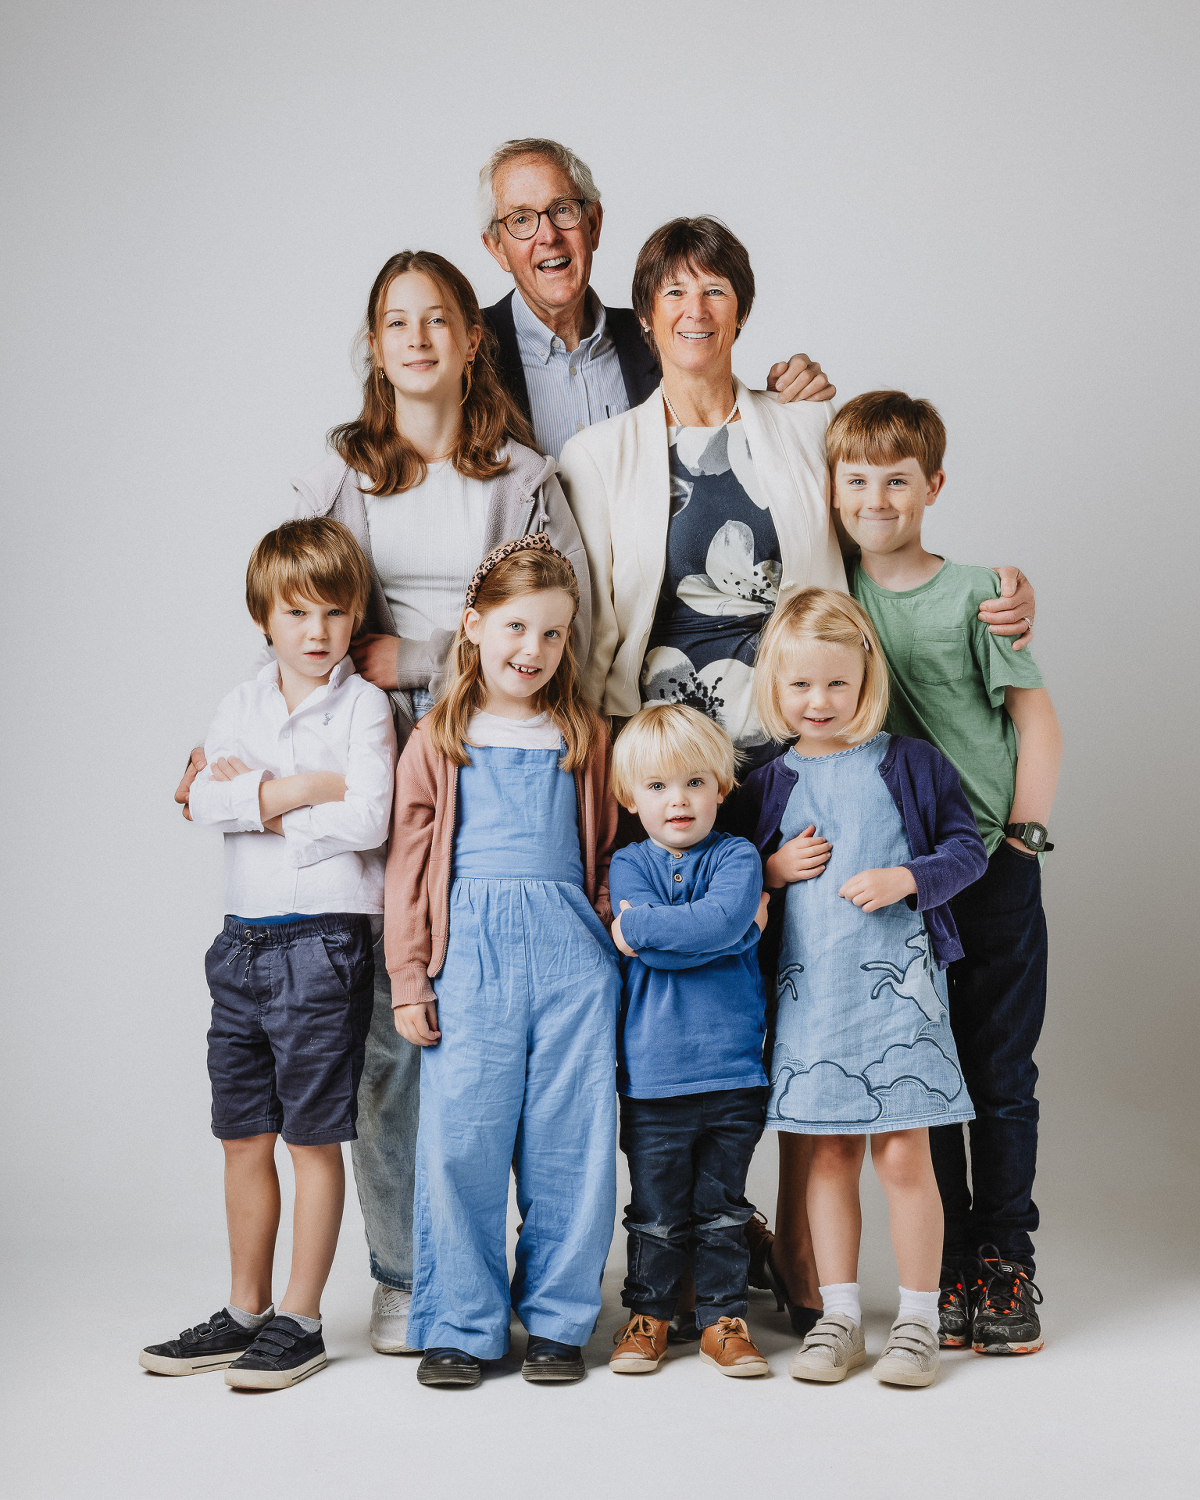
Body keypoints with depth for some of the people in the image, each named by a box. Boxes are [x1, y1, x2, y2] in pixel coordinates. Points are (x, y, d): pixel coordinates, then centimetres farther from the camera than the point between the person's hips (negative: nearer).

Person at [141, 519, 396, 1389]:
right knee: (243, 1138, 12)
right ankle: (245, 1312, 24)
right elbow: (207, 802, -5)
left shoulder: (363, 706, -5)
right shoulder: (244, 704, 10)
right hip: (244, 940, 6)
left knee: (314, 1138, 2)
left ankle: (301, 1321, 11)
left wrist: (260, 797, -9)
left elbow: (366, 820, -18)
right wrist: (307, 787, -14)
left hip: (324, 942, -6)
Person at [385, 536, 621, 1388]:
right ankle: (460, 1326, 11)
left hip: (571, 950, 2)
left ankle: (557, 1319, 16)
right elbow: (409, 866, 6)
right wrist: (408, 980, 2)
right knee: (460, 1141, -2)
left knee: (570, 1142, 3)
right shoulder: (436, 743, 8)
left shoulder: (584, 740, 13)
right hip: (472, 953, -1)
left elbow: (609, 853, 17)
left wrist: (613, 938, 6)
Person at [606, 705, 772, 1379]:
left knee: (723, 1206, 11)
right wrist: (732, 929, -13)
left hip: (732, 1069, 0)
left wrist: (641, 927, -15)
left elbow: (723, 919, -20)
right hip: (652, 1072, 0)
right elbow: (690, 944, -12)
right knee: (656, 1209, 9)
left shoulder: (737, 857, 1)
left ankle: (725, 1317, 22)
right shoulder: (628, 865, 3)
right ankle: (649, 1313, 24)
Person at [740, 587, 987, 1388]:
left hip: (896, 977, -3)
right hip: (808, 984, 3)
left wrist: (907, 878, -14)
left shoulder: (910, 763, 2)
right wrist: (774, 869, -4)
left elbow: (968, 848, 3)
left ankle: (919, 1321, 9)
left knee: (903, 1153, -3)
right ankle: (840, 1316, 18)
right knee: (831, 1150, 8)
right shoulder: (769, 784, 10)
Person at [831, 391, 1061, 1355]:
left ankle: (1006, 1258, 15)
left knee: (1002, 1074, 3)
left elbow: (1036, 720, -1)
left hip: (991, 870, -2)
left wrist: (1023, 834, -7)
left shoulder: (976, 594, -2)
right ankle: (946, 1264, 17)